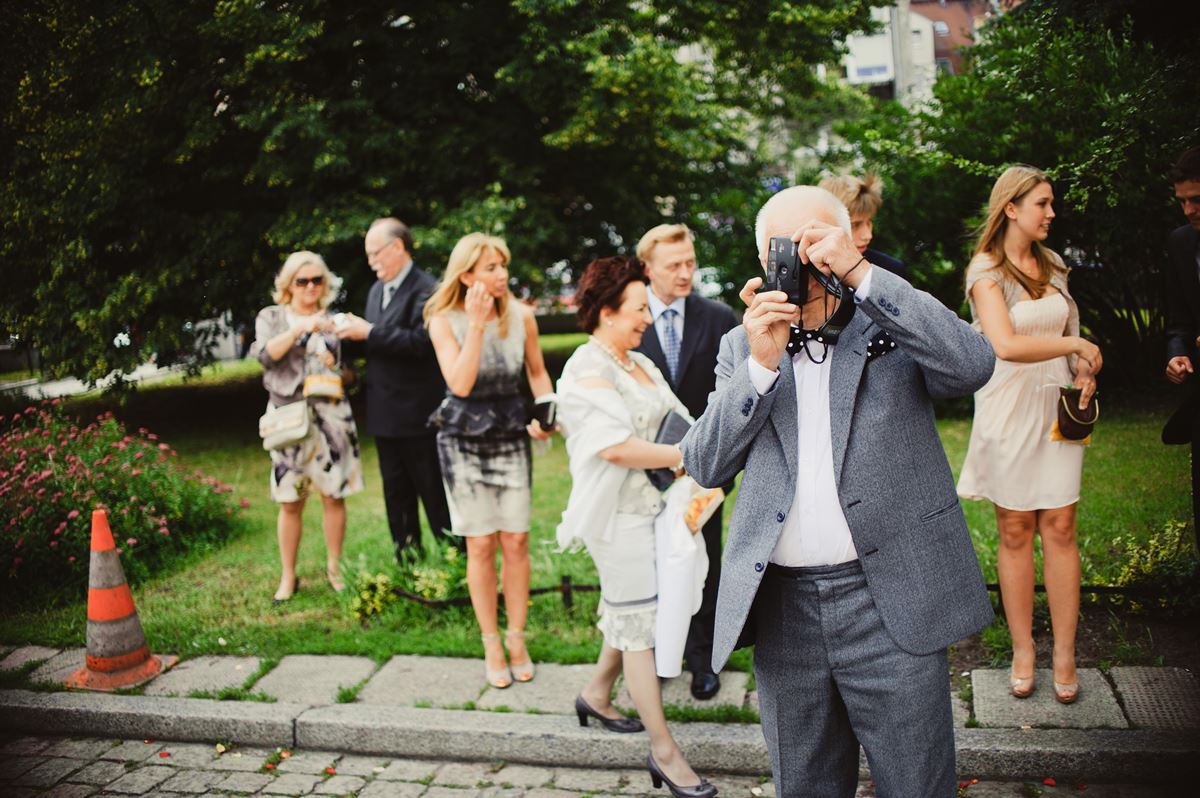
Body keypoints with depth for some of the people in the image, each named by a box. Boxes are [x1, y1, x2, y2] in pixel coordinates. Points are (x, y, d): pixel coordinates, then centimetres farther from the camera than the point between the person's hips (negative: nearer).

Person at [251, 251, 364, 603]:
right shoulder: (272, 317, 6)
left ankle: (334, 567, 17)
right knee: (290, 501, 1)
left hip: (330, 415, 1)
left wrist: (336, 369, -11)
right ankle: (288, 576, 12)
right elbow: (265, 354, -12)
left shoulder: (332, 320, 9)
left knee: (333, 494, 2)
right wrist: (301, 327, -20)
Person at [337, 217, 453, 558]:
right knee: (397, 495, 15)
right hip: (385, 413, 9)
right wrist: (353, 331, -1)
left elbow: (421, 341, -25)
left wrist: (369, 332, -22)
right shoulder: (376, 290, 14)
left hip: (417, 414, -9)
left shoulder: (425, 289, -13)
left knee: (435, 494, 0)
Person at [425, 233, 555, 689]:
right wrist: (477, 324, -26)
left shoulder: (521, 317, -3)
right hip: (464, 440, -2)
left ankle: (517, 639, 16)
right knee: (481, 545, 1)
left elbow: (537, 370, 12)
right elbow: (460, 383, -23)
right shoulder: (445, 321, -10)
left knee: (516, 541, 0)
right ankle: (491, 647, 15)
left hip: (510, 435, 2)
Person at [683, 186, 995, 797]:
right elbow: (705, 466, 1)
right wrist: (762, 363, -12)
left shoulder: (893, 327, 4)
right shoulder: (741, 346, 10)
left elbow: (973, 364, -17)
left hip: (889, 604, -2)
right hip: (781, 606, 3)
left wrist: (859, 273, -19)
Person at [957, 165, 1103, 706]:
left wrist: (1083, 371, 2)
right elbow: (1006, 345, -20)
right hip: (1008, 411, -4)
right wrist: (1076, 343, -12)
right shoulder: (986, 270, -6)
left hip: (1057, 407, 4)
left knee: (1060, 528, 1)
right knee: (1015, 533, 4)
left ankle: (1064, 654, 8)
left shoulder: (1053, 266, 13)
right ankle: (1022, 651, 14)